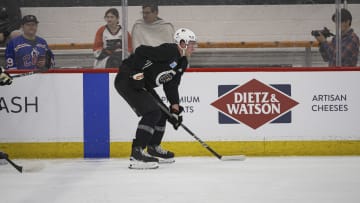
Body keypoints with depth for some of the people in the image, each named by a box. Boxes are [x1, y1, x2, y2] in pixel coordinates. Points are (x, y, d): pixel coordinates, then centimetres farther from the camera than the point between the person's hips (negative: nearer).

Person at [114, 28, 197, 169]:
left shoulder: (182, 62, 11)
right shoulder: (168, 51, -20)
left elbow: (171, 85, 14)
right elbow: (141, 52, -26)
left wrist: (175, 108, 7)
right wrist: (135, 73, -28)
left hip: (144, 85, 11)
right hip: (127, 80, -11)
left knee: (161, 113, 17)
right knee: (152, 112, -21)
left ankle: (153, 149, 33)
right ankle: (136, 154, -23)